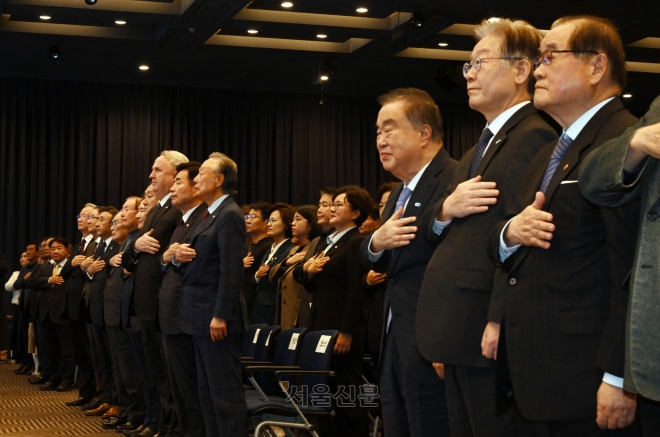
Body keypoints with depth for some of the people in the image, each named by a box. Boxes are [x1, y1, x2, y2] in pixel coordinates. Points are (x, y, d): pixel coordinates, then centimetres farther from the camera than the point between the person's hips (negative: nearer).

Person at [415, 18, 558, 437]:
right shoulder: (482, 146, 20)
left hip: (491, 337, -9)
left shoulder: (533, 137, -13)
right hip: (460, 337, 9)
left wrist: (500, 324, -24)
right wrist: (445, 209, -4)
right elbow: (432, 229, 18)